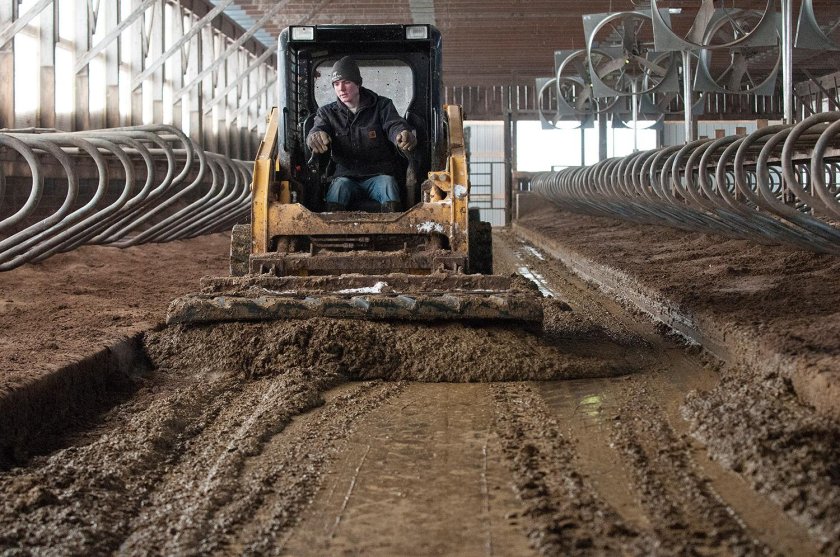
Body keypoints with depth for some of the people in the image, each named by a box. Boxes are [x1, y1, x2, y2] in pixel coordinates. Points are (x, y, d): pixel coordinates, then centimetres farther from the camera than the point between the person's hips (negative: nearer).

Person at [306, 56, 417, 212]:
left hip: (379, 175, -1)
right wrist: (316, 137, -40)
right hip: (346, 175, 1)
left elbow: (394, 125, -13)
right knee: (338, 188, -32)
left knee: (389, 186, -33)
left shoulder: (381, 105, 5)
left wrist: (404, 135, -41)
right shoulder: (327, 112, 9)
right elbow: (318, 129, -10)